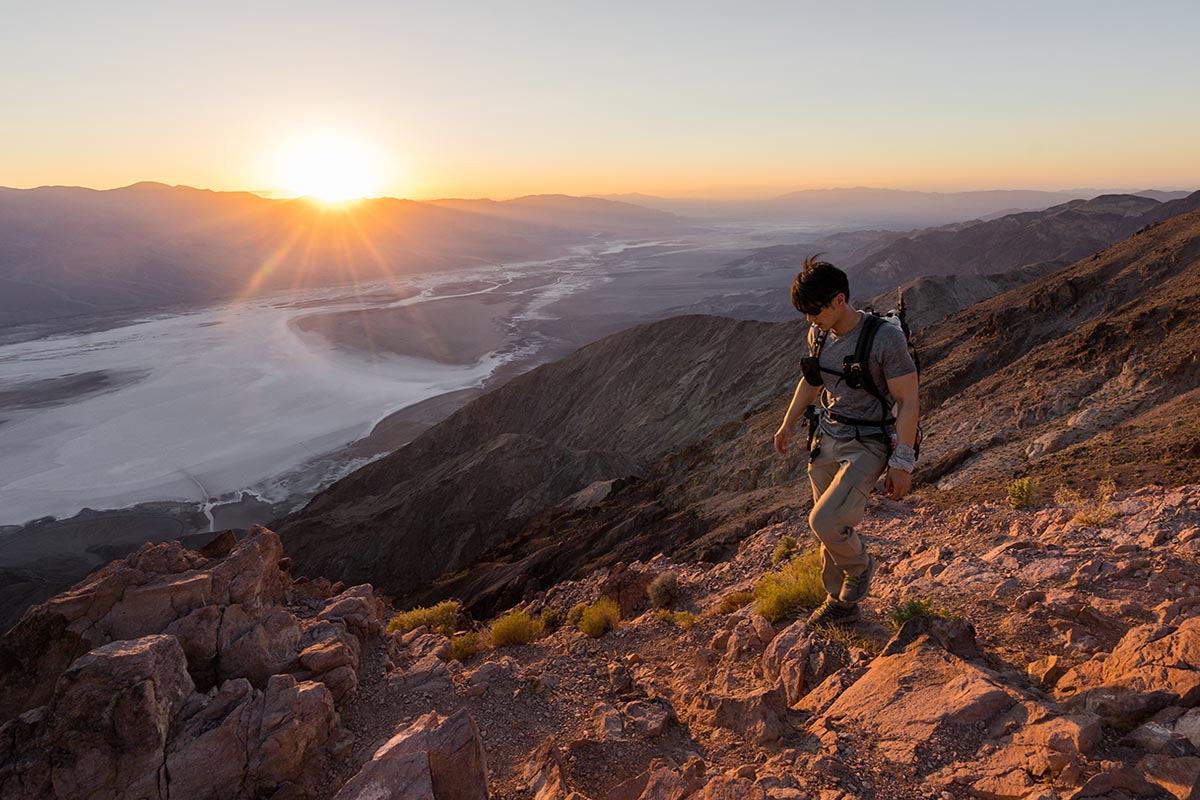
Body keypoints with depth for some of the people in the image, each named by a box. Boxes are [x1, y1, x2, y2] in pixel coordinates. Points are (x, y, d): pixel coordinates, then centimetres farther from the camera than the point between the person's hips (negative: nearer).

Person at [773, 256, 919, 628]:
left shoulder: (886, 338, -20)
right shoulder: (819, 335, 1)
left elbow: (907, 402, -16)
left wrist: (902, 465, -16)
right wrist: (787, 425, 24)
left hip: (867, 446, -6)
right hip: (826, 440, 7)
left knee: (825, 521, -19)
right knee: (831, 528, 12)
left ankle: (860, 567, 13)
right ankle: (842, 602, 32)